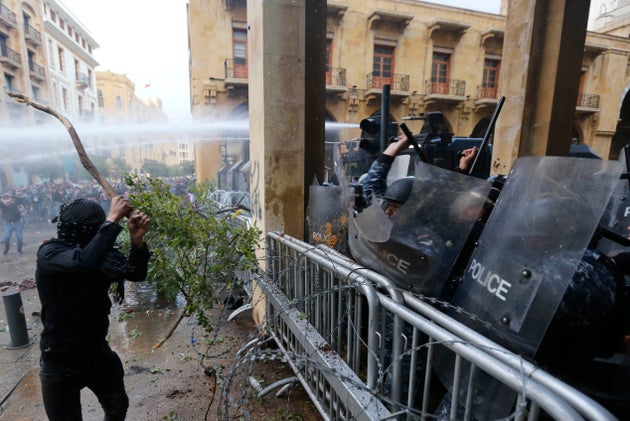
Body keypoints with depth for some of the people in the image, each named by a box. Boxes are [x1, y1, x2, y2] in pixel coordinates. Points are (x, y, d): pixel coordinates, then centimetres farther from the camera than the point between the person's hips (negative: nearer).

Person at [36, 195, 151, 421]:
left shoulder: (98, 253, -8)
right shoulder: (49, 253, -23)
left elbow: (136, 274, -7)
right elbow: (85, 262, -45)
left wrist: (137, 240, -24)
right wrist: (113, 219, -36)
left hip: (98, 353, 5)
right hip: (60, 364, -5)